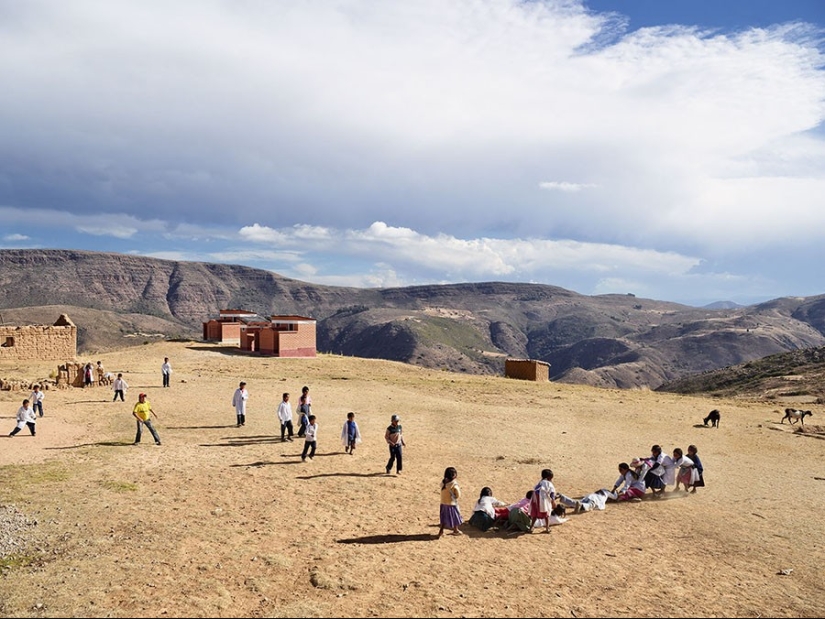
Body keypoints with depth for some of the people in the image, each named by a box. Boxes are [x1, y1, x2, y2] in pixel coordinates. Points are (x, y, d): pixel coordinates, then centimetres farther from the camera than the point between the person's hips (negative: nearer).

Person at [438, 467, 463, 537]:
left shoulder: (443, 483, -6)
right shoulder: (454, 485, -23)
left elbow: (444, 492, 5)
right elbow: (458, 496, -15)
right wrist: (459, 490, 3)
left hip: (443, 503, 5)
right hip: (452, 504, -5)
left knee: (444, 517, 19)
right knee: (455, 517, 17)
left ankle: (441, 530, 17)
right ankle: (455, 531, 32)